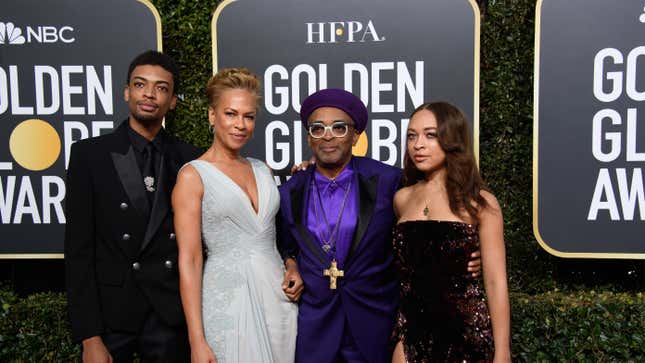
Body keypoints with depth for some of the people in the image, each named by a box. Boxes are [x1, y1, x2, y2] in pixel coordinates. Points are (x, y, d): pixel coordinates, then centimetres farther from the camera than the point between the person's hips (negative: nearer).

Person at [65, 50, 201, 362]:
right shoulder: (89, 153, -4)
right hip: (110, 314, -1)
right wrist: (89, 337, -9)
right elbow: (78, 248, -6)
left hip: (172, 316, 2)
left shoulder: (189, 159, 2)